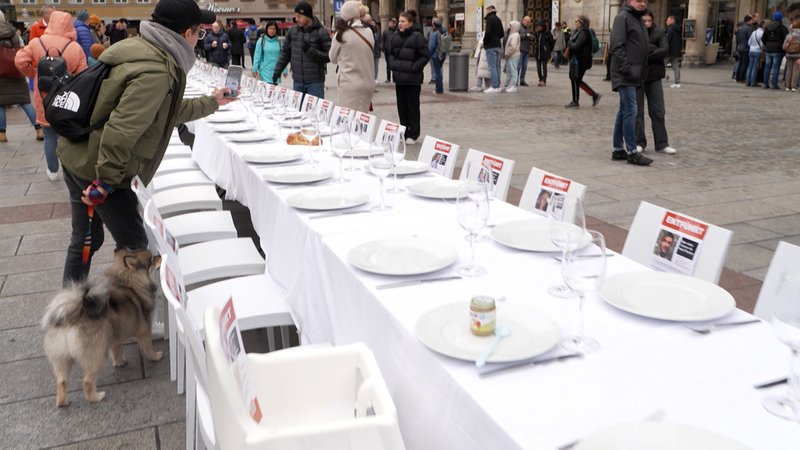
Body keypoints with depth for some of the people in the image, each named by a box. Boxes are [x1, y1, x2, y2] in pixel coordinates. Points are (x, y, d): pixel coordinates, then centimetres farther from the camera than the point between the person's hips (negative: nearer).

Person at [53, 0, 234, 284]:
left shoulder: (141, 49, 8)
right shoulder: (155, 71, -22)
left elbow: (166, 112, 20)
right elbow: (121, 130, -29)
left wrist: (211, 103, 28)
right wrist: (105, 183, -22)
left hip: (75, 156, 9)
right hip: (96, 167, -9)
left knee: (84, 240, 20)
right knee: (133, 245, 6)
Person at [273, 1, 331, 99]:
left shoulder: (321, 32, -7)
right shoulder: (292, 31, 7)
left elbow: (329, 56, -9)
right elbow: (285, 53, 14)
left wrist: (311, 51, -20)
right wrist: (277, 72, 9)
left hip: (315, 82, -4)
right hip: (297, 82, 4)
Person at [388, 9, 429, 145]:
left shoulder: (417, 36, -11)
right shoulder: (396, 36, 8)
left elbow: (425, 56, -10)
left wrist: (414, 68, -13)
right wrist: (393, 65, 5)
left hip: (413, 79, -6)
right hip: (399, 77, 6)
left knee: (413, 107, 2)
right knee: (402, 107, 12)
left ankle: (413, 135, 12)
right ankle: (404, 133, 22)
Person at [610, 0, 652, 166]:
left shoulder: (638, 19, 19)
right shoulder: (623, 17, -8)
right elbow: (617, 46, -17)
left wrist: (642, 72, 16)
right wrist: (626, 69, -22)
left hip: (633, 75, 9)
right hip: (625, 76, -9)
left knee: (624, 112, 11)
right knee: (630, 111, -9)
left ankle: (618, 149, 16)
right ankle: (632, 152, -6)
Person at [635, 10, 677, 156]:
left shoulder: (659, 32, 3)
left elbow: (665, 50, -9)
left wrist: (646, 55, -18)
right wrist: (653, 49, -16)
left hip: (654, 76, 2)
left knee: (658, 111, 5)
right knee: (637, 111, 4)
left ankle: (662, 144, 11)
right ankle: (639, 142, 13)